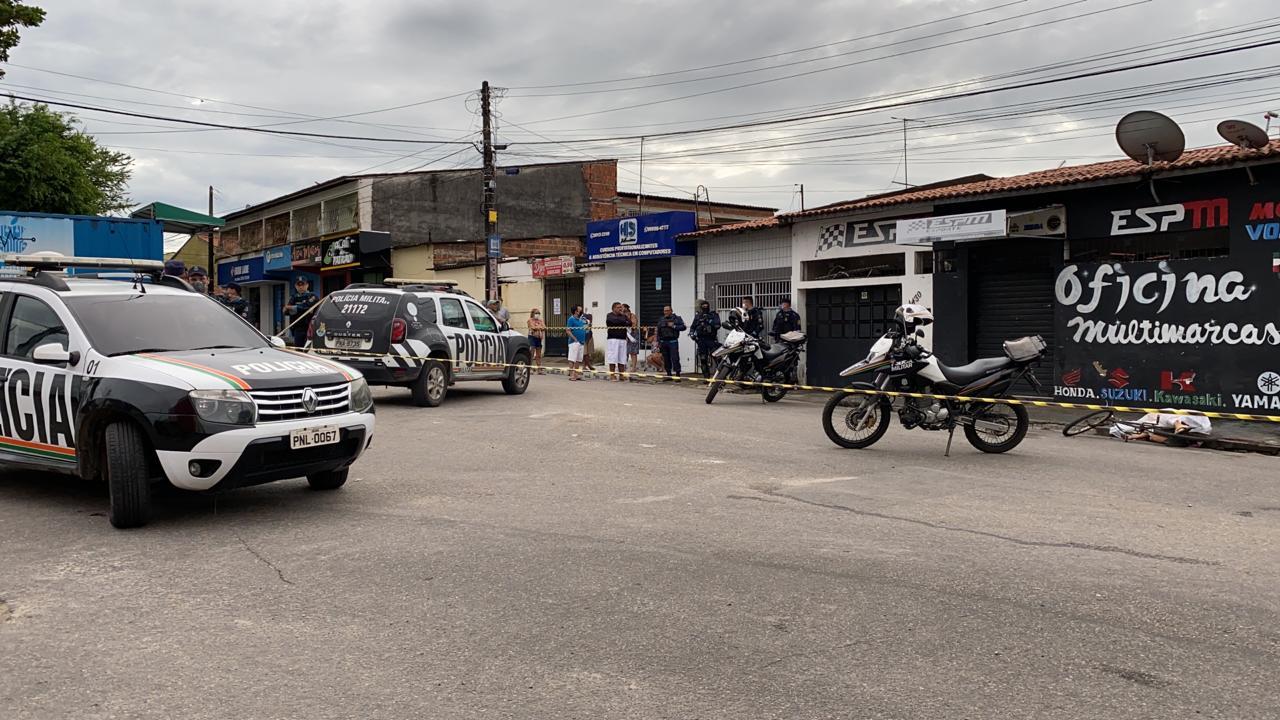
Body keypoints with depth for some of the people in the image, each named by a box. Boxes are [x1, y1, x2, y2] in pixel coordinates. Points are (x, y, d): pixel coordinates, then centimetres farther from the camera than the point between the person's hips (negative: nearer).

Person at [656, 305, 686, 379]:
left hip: (673, 341, -5)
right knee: (666, 359, 7)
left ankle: (677, 374, -10)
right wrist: (658, 341, 13)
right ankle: (669, 374, 16)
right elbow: (658, 332, 19)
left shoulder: (677, 318, 2)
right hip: (663, 342, 5)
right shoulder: (661, 320, 16)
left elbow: (683, 327, -7)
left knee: (675, 358, -11)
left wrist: (674, 326, -14)